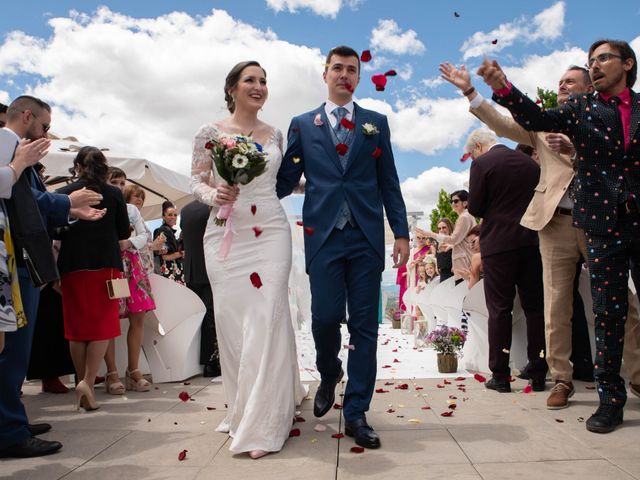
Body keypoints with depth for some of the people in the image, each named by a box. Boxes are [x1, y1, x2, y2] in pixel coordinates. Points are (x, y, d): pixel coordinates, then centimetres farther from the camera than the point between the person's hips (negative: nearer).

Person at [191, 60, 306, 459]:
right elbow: (197, 182, 2)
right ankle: (242, 408, 23)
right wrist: (215, 195, -15)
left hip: (270, 233, 1)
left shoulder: (275, 135, 12)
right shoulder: (211, 132, 4)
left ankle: (263, 423, 2)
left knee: (266, 319, -7)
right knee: (231, 320, 2)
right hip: (227, 235, -1)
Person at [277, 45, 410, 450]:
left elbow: (389, 182, 10)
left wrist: (401, 232, 4)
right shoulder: (302, 124, 12)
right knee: (325, 317, -5)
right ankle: (329, 375, 29)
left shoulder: (376, 122, 13)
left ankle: (356, 414, 13)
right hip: (323, 234, 0)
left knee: (365, 325, 1)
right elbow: (286, 180, 9)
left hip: (367, 236, 1)